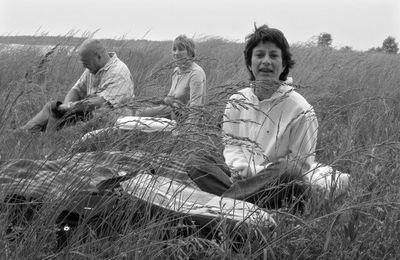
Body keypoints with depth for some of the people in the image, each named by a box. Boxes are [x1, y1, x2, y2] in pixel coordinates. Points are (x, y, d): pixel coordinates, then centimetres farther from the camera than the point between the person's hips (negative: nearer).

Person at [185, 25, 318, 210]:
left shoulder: (300, 110, -10)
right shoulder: (237, 102, 5)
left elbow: (300, 163, -9)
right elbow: (232, 143, 11)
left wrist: (254, 171, -18)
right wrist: (239, 166, -12)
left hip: (274, 183, -4)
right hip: (241, 175, 4)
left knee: (289, 172, -38)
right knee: (195, 161, -15)